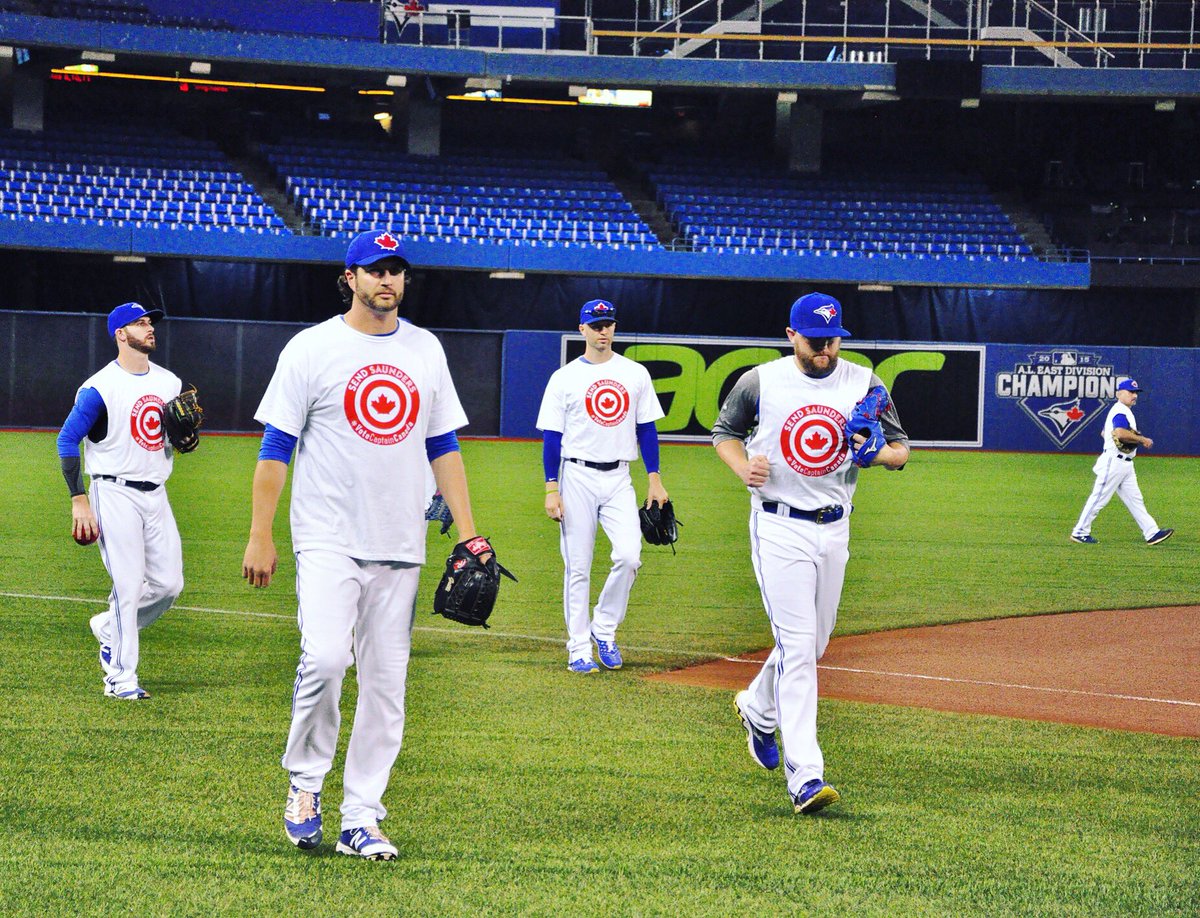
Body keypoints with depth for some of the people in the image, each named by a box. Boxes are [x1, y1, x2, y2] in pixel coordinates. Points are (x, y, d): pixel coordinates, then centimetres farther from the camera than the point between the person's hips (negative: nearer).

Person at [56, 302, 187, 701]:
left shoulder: (169, 383, 10)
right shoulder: (100, 387, -10)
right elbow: (67, 439, -9)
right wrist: (79, 501, -14)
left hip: (156, 495, 7)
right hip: (115, 494, -7)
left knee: (169, 584, 4)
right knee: (128, 584, -9)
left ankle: (109, 627, 28)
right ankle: (120, 678, -1)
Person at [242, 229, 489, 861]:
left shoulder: (425, 350, 11)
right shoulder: (312, 349, -1)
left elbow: (443, 445, 15)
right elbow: (276, 446, -2)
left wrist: (468, 533, 7)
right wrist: (260, 536, -8)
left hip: (400, 547, 4)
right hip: (328, 541, -4)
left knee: (386, 684, 2)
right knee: (324, 659, -21)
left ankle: (360, 819, 8)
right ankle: (304, 784, 0)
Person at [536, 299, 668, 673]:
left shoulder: (635, 374, 8)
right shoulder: (564, 378, 1)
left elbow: (646, 429, 11)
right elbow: (552, 436, 0)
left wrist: (654, 480, 4)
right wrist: (551, 490, -8)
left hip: (618, 480, 2)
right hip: (577, 477, -2)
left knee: (629, 556, -15)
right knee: (577, 567, 0)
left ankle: (604, 628, 7)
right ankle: (578, 649, 7)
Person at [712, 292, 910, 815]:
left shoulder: (864, 385, 2)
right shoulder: (760, 383, -4)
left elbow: (901, 449, 7)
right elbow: (725, 432, 10)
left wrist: (877, 454, -17)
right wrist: (743, 467, -10)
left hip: (834, 529, 4)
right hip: (779, 526, -4)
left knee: (813, 643, 16)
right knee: (797, 645, -13)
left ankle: (757, 709, 47)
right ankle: (805, 776, -16)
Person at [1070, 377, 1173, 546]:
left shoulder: (1122, 411, 18)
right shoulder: (1120, 411, -15)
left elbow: (1104, 433, 28)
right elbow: (1120, 433, -34)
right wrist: (1142, 439, -24)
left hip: (1125, 465, 10)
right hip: (1113, 462, -10)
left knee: (1135, 500, 6)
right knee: (1100, 498, -3)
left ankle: (1152, 533, 4)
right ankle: (1080, 532, 5)